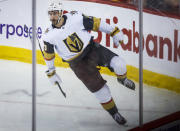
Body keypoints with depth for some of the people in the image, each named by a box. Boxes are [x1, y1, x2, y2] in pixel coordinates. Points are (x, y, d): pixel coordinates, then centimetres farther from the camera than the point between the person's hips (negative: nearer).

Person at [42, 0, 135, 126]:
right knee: (99, 89, -8)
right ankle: (114, 112, 15)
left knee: (118, 64, -20)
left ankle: (122, 79, 16)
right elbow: (48, 54, 2)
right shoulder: (49, 36, -13)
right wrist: (51, 73, 9)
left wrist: (114, 31, -6)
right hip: (78, 62, 0)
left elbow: (96, 23, -8)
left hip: (92, 48, 1)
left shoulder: (75, 18, -16)